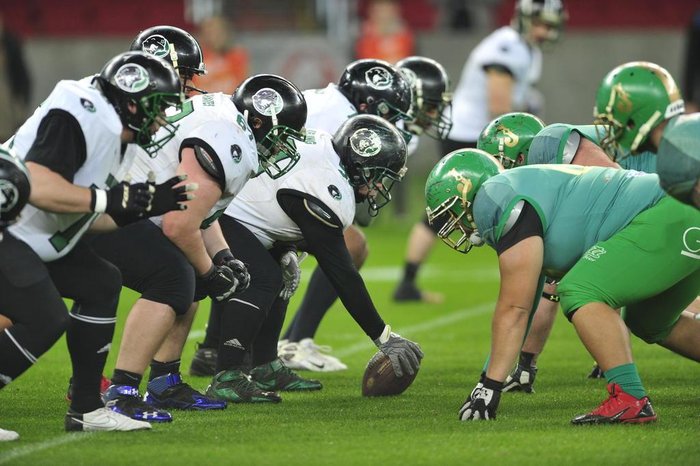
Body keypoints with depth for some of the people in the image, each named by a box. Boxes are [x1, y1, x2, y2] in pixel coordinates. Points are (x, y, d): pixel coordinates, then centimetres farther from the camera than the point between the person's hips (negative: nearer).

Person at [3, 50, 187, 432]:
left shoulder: (112, 134, 12)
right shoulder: (78, 117, -21)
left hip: (35, 238, 11)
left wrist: (150, 203, 5)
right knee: (44, 319, -19)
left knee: (101, 286, 11)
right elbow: (38, 188, -32)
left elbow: (91, 217, 14)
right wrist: (116, 198, -28)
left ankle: (86, 409, 14)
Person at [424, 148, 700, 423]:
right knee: (652, 324, 28)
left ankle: (631, 400, -25)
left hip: (666, 222, -11)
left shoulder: (504, 203, -12)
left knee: (580, 294, -19)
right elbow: (523, 311, 23)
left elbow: (514, 308, -14)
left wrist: (491, 385, -11)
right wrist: (488, 382, 23)